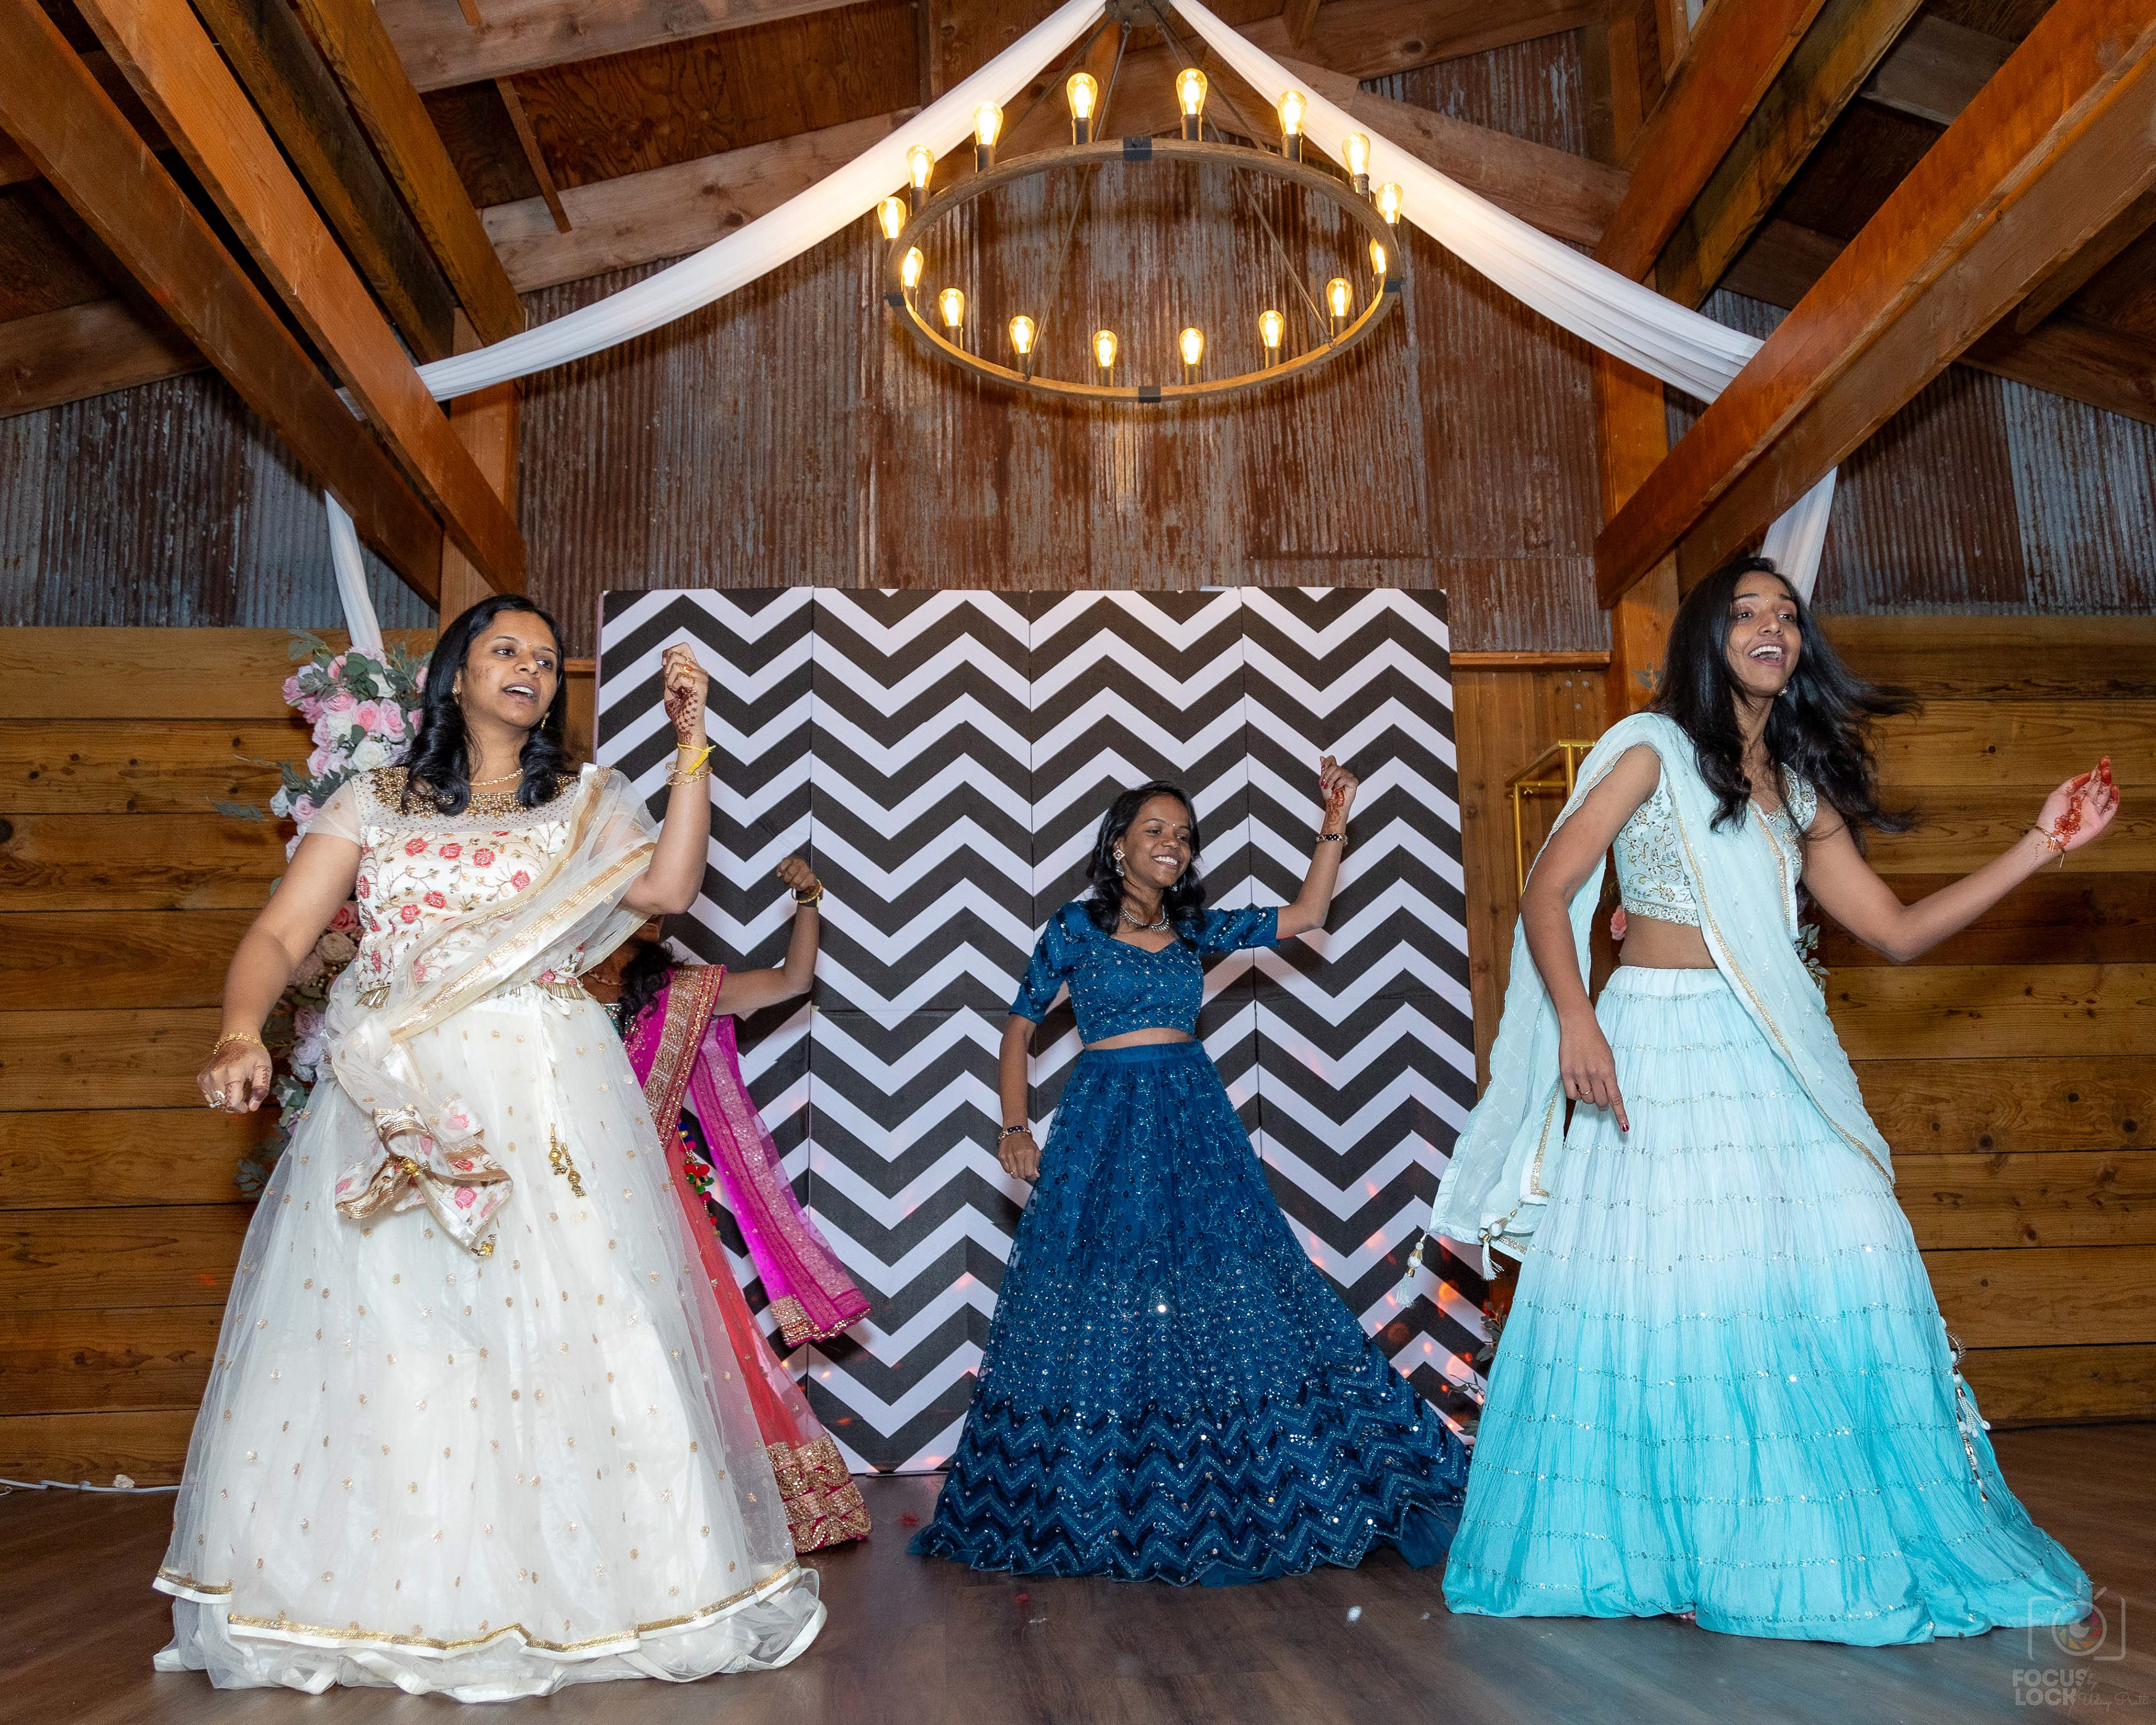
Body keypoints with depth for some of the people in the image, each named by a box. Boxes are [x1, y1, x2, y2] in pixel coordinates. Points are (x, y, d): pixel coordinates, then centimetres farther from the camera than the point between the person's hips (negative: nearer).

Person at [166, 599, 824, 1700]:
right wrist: (240, 1032, -15)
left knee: (566, 1323, -5)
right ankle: (379, 1610, 16)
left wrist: (691, 742, -6)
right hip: (391, 1102, 1)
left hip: (545, 1101, -1)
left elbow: (670, 885, -6)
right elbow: (280, 934, 4)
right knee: (373, 1340, 0)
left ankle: (570, 1599, 9)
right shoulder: (374, 803, 13)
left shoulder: (586, 805, 13)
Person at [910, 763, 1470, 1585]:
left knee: (1224, 1295, -1)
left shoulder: (1198, 929, 10)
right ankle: (1089, 1504, 16)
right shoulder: (1075, 929, 1)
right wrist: (1015, 1126, -2)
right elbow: (1020, 1027, 6)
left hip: (1194, 1120, 3)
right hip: (1103, 1125, -3)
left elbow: (1305, 915, 8)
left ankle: (1229, 1495, 10)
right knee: (1100, 1300, 0)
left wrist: (1335, 823, 1)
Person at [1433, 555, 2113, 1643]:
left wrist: (2040, 847, 10)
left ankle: (1824, 1551, 9)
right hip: (1661, 1048, -5)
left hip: (1777, 1060, 5)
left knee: (1836, 1283, -3)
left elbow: (1897, 931, 13)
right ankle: (1668, 1553, 11)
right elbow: (1546, 893, -5)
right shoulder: (1651, 748, 1)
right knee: (1666, 1288, -3)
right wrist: (1575, 1021, -18)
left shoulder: (1799, 785, 17)